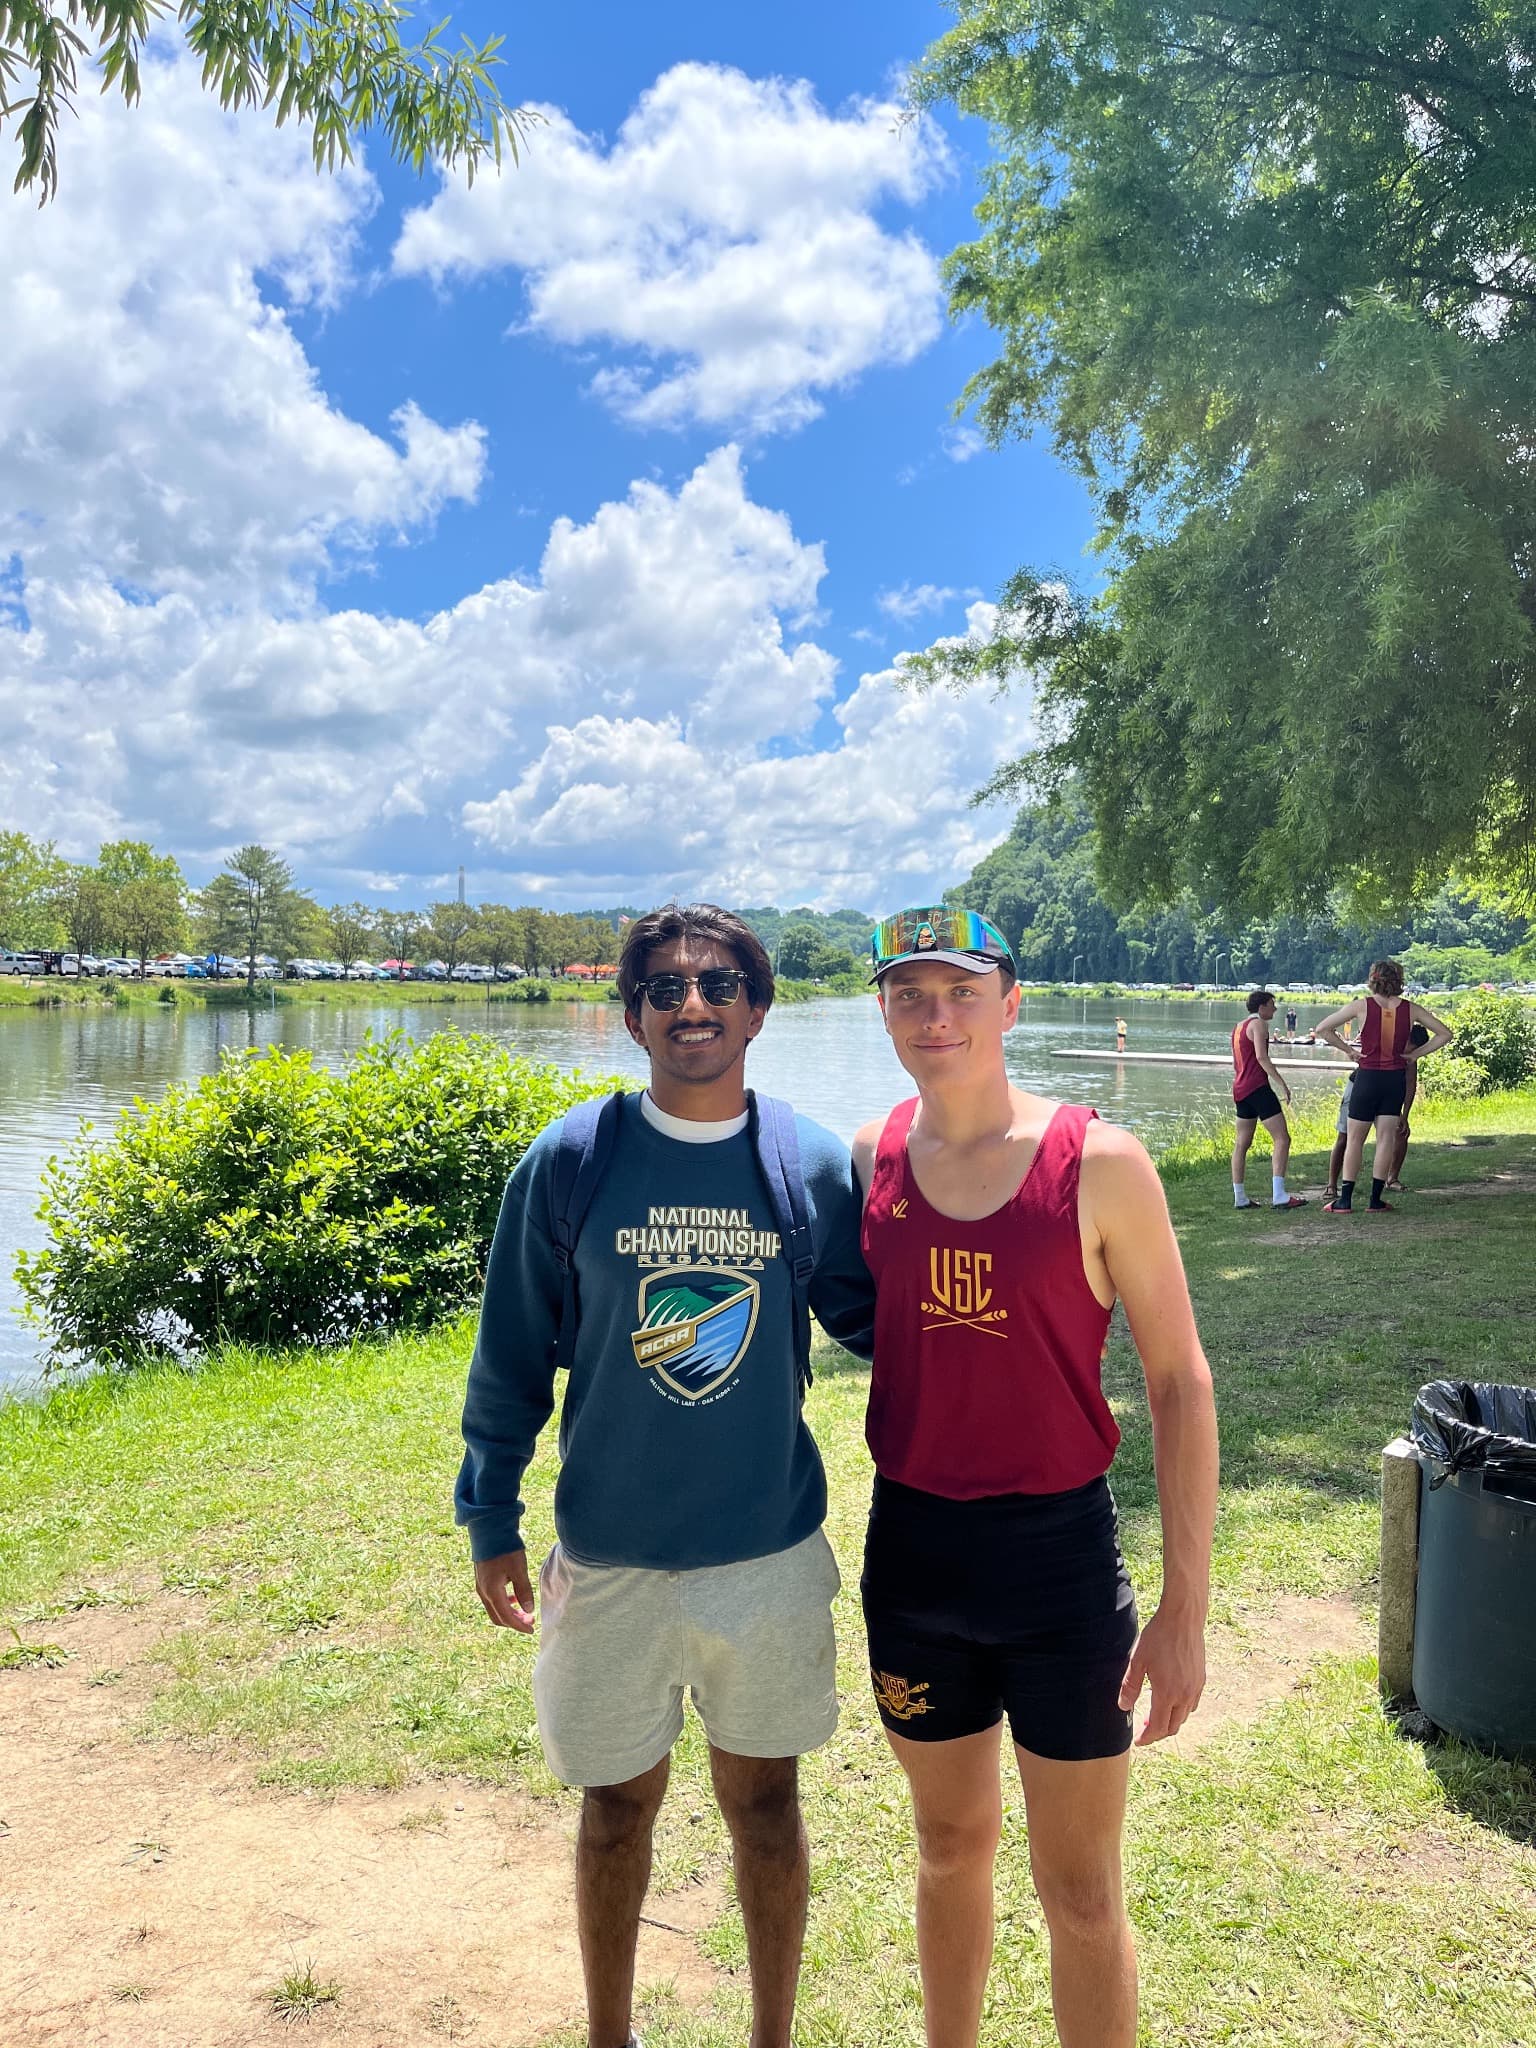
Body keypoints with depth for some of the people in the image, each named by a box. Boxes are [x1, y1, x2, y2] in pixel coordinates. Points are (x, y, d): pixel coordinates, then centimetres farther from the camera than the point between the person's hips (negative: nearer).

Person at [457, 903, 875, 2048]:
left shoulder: (815, 1163, -7)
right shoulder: (568, 1161, -10)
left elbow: (866, 1317, 5)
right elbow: (513, 1353, -2)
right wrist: (490, 1519, 2)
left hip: (772, 1551, 1)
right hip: (610, 1557, 0)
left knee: (765, 1799, 16)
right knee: (617, 1805, 17)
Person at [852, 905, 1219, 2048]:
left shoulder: (1100, 1163, -13)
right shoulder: (867, 1161, -2)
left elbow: (1181, 1383, -8)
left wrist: (1186, 1610, -8)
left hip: (1060, 1555, -3)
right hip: (912, 1550, 3)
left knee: (1081, 1891, 11)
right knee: (952, 1846, 23)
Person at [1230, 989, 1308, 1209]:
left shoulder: (1238, 1027, 21)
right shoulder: (1258, 1024, -6)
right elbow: (1261, 1056, -19)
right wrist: (1282, 1082, -19)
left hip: (1240, 1089, 10)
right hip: (1258, 1087, -10)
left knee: (1241, 1143, 10)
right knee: (1282, 1139, -11)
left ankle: (1239, 1198, 11)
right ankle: (1279, 1196, -20)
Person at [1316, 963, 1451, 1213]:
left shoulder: (1361, 1006, -8)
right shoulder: (1410, 1009, 0)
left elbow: (1322, 1029, -9)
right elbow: (1444, 1034, 8)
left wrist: (1348, 1050, -1)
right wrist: (1416, 1054, 8)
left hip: (1367, 1077, -2)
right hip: (1396, 1078, 2)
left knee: (1354, 1139, 5)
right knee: (1386, 1138, 7)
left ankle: (1345, 1200, 4)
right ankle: (1376, 1200, 8)